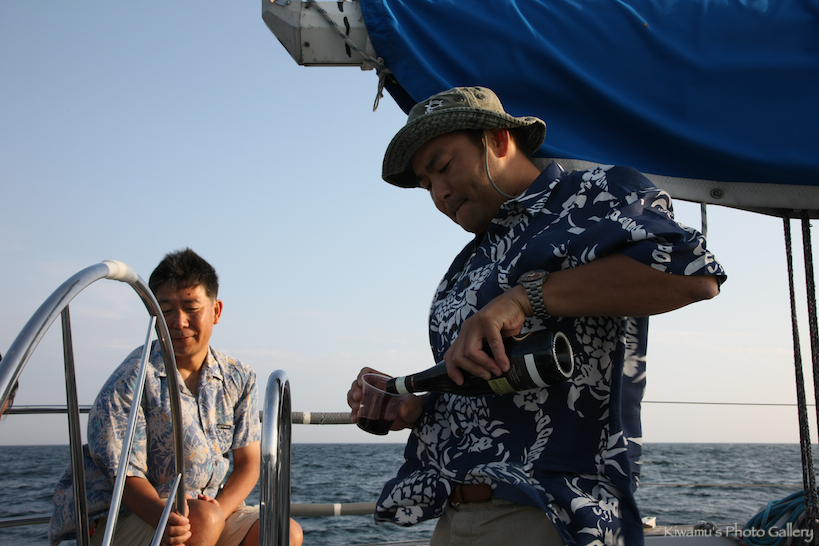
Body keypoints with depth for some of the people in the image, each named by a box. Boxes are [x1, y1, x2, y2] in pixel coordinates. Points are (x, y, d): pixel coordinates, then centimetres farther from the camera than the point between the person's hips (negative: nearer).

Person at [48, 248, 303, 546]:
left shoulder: (239, 379, 3)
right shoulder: (134, 378, -12)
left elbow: (248, 462, 2)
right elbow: (127, 475, -14)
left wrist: (218, 510, -18)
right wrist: (165, 518, -34)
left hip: (214, 513, 5)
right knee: (203, 520, -35)